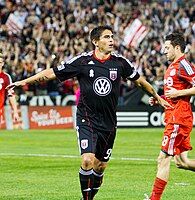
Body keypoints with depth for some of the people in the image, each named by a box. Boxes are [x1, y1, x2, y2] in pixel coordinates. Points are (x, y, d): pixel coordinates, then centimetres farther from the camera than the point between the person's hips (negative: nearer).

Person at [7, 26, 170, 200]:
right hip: (87, 120, -3)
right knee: (88, 160, -19)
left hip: (109, 123, 3)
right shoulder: (82, 61, -8)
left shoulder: (120, 62, 0)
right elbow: (51, 73, -2)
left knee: (100, 166, 9)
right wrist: (25, 81, -5)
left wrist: (158, 98, 26)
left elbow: (139, 81, 17)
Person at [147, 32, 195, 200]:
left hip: (178, 119, -10)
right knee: (182, 161, 11)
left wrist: (178, 93, -20)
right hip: (174, 117, 10)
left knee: (164, 158, -8)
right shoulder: (172, 67, 19)